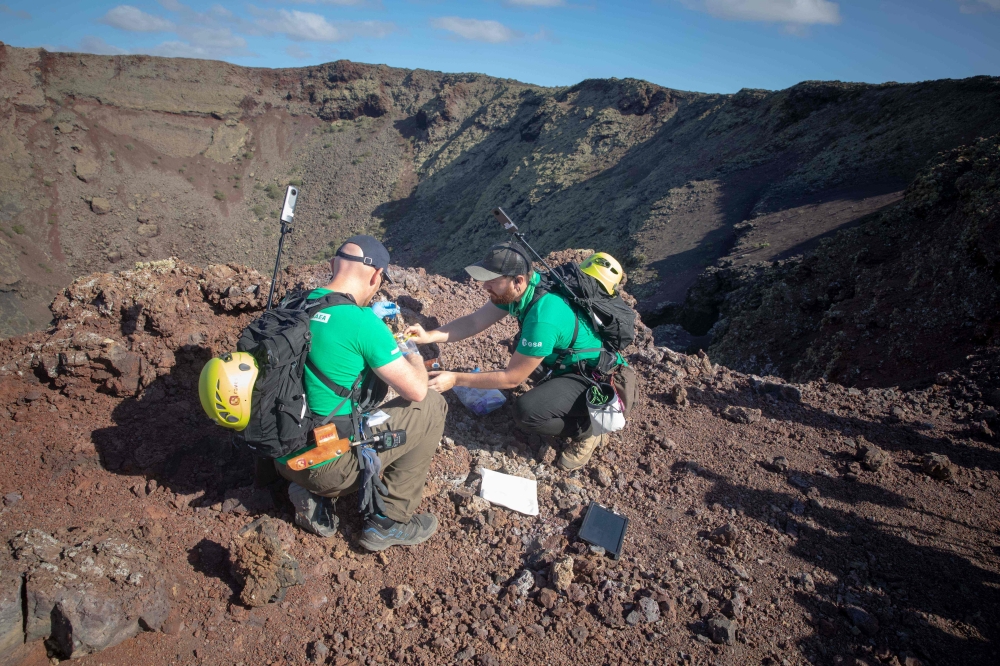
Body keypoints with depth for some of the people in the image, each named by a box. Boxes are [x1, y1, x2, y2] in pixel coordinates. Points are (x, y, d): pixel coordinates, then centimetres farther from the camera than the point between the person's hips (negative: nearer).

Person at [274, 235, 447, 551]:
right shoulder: (363, 322, -21)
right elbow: (416, 390, -14)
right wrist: (413, 356, 6)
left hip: (285, 459, 8)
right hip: (326, 465, -8)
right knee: (431, 406, 4)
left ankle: (315, 495, 16)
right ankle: (389, 522, 10)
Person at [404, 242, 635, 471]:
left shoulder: (543, 318, -35)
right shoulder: (525, 285, -11)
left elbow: (512, 378, -24)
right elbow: (475, 321, -3)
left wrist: (455, 379, -20)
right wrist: (429, 336, -14)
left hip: (597, 379, -9)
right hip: (568, 361, 9)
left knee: (527, 412, -26)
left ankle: (587, 429, -1)